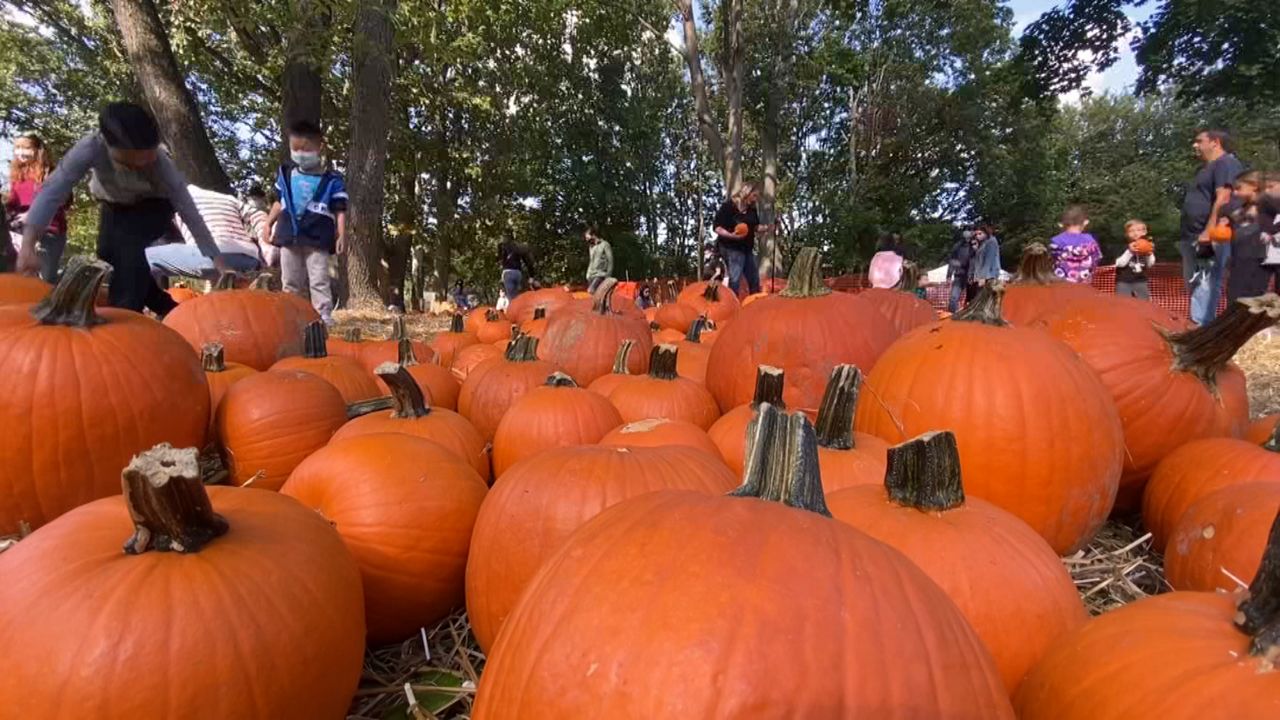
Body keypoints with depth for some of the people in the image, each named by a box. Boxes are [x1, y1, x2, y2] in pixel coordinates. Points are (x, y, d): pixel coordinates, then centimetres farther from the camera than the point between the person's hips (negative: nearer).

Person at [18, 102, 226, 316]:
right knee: (107, 253, -14)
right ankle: (171, 311, 1)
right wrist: (28, 245, -47)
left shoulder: (160, 163, -36)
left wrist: (219, 262, -37)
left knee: (128, 243, -29)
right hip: (115, 206, 3)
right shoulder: (92, 147, -35)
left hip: (154, 206, -3)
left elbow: (190, 213, -33)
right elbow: (53, 190, -36)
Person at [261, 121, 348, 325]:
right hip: (289, 235, 5)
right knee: (290, 282, 12)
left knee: (319, 281, -6)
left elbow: (340, 210, -5)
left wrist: (342, 235, -14)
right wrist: (268, 223, 15)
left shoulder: (332, 179, -3)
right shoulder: (285, 173, 11)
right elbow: (280, 202, 20)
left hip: (317, 238, -5)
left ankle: (324, 317, -4)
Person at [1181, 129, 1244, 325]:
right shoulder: (1205, 168, 24)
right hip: (1194, 238, 10)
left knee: (1205, 287, -12)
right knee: (1195, 286, 12)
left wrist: (1209, 232, -27)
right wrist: (1186, 236, 22)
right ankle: (1200, 326, 18)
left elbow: (1224, 199, -19)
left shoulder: (1227, 163, -6)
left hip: (1210, 239, -10)